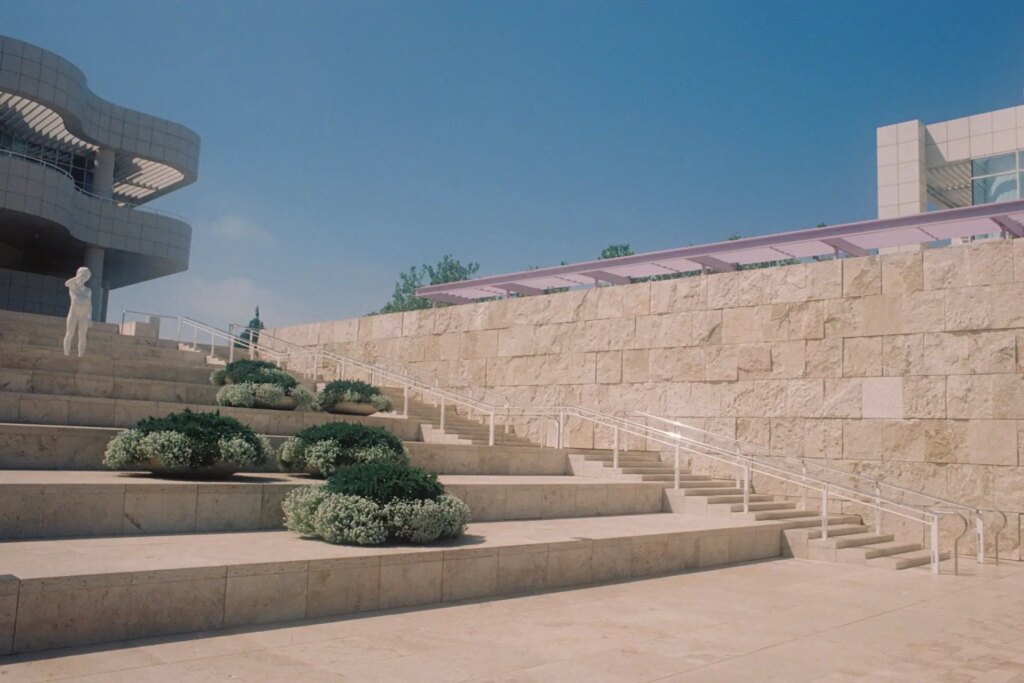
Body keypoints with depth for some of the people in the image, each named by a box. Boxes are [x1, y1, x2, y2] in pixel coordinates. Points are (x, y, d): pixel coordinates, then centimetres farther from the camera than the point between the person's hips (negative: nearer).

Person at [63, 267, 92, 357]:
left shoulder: (88, 290, 15)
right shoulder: (73, 286, 7)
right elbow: (66, 283, -18)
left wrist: (90, 317, 5)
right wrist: (78, 277, -17)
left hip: (84, 316, 3)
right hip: (73, 313, -3)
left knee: (82, 337, -2)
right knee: (70, 334, -7)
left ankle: (80, 356, -2)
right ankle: (66, 355, -7)